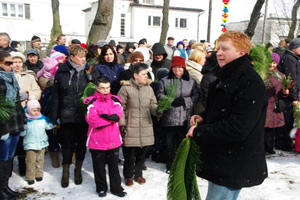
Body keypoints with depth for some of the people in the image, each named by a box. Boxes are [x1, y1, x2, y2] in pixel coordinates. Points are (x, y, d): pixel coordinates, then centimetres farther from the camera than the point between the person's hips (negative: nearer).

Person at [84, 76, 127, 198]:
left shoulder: (115, 100, 3)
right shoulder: (91, 102, -9)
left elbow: (117, 116, -13)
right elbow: (93, 120, -21)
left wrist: (102, 115, -19)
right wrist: (110, 118, -12)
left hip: (113, 140, 3)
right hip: (97, 141, -2)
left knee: (114, 165, 15)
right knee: (99, 166, 13)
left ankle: (116, 188, 30)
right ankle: (101, 188, 31)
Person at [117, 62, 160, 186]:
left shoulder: (149, 88, 7)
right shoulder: (126, 88, -6)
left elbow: (152, 105, 11)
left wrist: (157, 110, -12)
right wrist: (122, 124, -7)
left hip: (145, 127, 4)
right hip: (130, 127, -4)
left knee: (142, 152, 12)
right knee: (129, 153, 3)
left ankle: (138, 174, 32)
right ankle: (128, 175, 25)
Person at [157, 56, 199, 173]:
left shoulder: (191, 81, 7)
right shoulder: (165, 80, 9)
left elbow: (196, 96, 2)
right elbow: (160, 95, 2)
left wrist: (184, 101, -13)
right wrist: (171, 101, -13)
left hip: (184, 118, 0)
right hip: (169, 118, 1)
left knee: (182, 142, 6)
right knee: (170, 143, 9)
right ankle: (170, 165, 24)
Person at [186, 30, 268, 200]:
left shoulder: (251, 83, -22)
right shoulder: (226, 77, 10)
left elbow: (237, 128, -29)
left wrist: (198, 132, -20)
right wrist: (204, 117, 2)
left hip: (233, 166, -10)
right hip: (220, 160, 10)